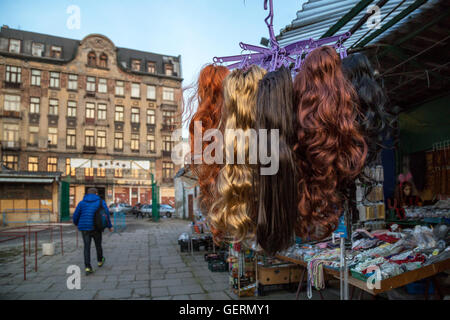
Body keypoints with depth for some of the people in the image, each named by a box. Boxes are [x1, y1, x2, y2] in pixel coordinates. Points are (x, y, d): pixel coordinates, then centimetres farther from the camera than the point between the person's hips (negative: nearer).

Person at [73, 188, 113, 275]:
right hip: (96, 228, -1)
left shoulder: (82, 203, 5)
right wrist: (109, 226, 2)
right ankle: (100, 261, 38)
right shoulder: (101, 202, 1)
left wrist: (76, 223, 27)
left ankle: (88, 267, -5)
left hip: (85, 228, 1)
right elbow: (106, 214, -7)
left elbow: (76, 215, 5)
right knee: (98, 244, 19)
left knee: (87, 247, 6)